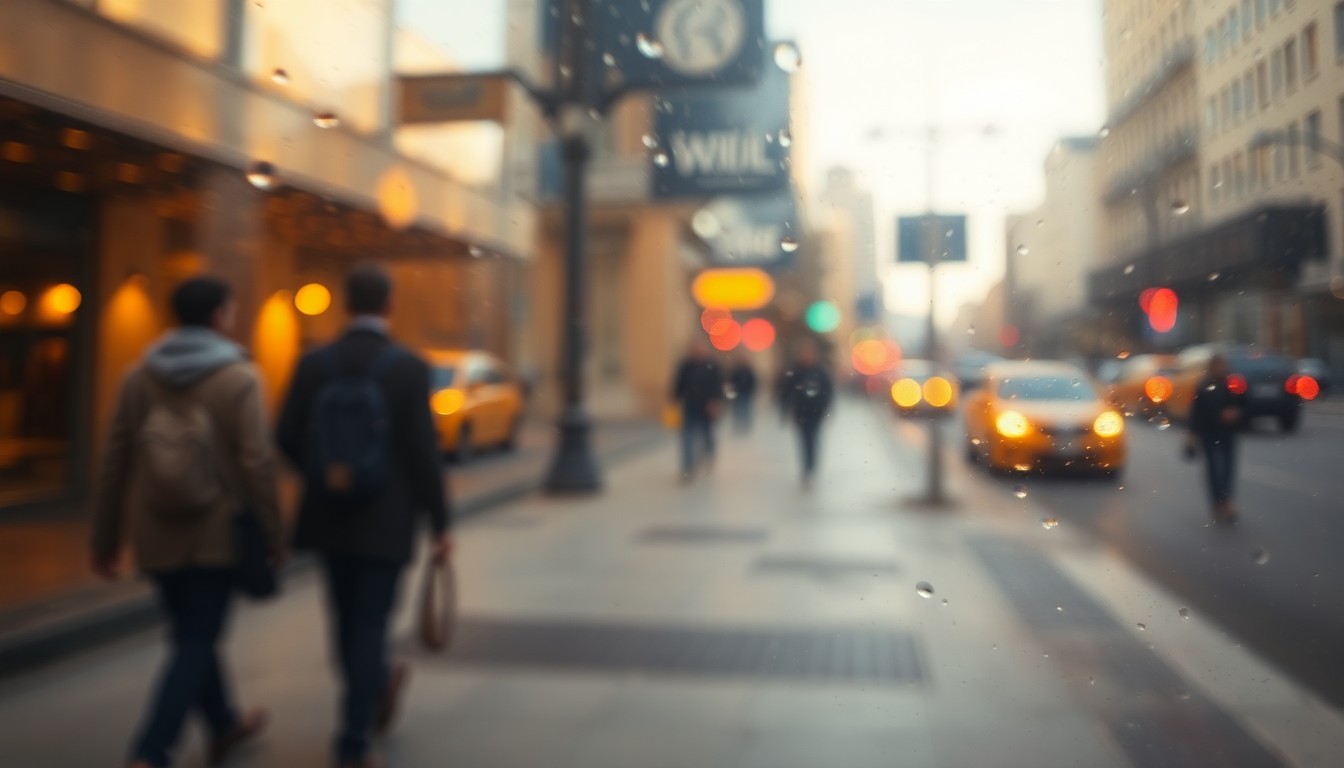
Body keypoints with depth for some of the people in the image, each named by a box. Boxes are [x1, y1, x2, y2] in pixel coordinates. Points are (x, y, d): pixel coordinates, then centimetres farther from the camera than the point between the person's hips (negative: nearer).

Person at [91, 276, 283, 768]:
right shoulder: (239, 378, -11)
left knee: (192, 634, 20)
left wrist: (105, 539, 10)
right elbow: (256, 464, -15)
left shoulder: (139, 376, 2)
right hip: (216, 534, -5)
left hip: (155, 536, 5)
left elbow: (114, 461, 3)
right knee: (196, 644, 4)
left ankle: (225, 726, 37)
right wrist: (272, 535, -6)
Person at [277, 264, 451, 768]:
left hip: (328, 517, 4)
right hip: (386, 521, -3)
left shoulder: (314, 363, -2)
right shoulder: (408, 367, -12)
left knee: (347, 618, 21)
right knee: (370, 626, 5)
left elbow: (287, 437, -1)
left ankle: (376, 689, 43)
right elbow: (423, 451, -14)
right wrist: (440, 524, -7)